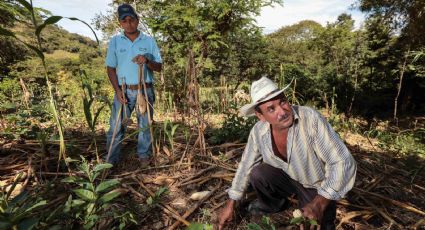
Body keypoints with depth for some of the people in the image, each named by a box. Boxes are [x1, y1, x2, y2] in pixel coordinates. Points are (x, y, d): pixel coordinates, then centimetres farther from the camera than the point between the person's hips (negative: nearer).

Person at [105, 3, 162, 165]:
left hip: (145, 90, 0)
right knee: (116, 126, 2)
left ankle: (144, 155, 23)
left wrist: (147, 61, -19)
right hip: (124, 91, 0)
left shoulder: (149, 41, 3)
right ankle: (111, 160, 14)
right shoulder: (114, 41, 4)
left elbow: (159, 67, 2)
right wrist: (117, 90, -9)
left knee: (145, 125, 8)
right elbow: (110, 68, 4)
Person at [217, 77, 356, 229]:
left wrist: (320, 202, -36)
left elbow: (343, 163, -28)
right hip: (290, 178, 3)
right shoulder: (258, 131, -19)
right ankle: (275, 203, 11)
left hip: (319, 188, -2)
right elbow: (246, 166, -5)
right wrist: (230, 205, -1)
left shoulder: (311, 119, -33)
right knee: (257, 174, -20)